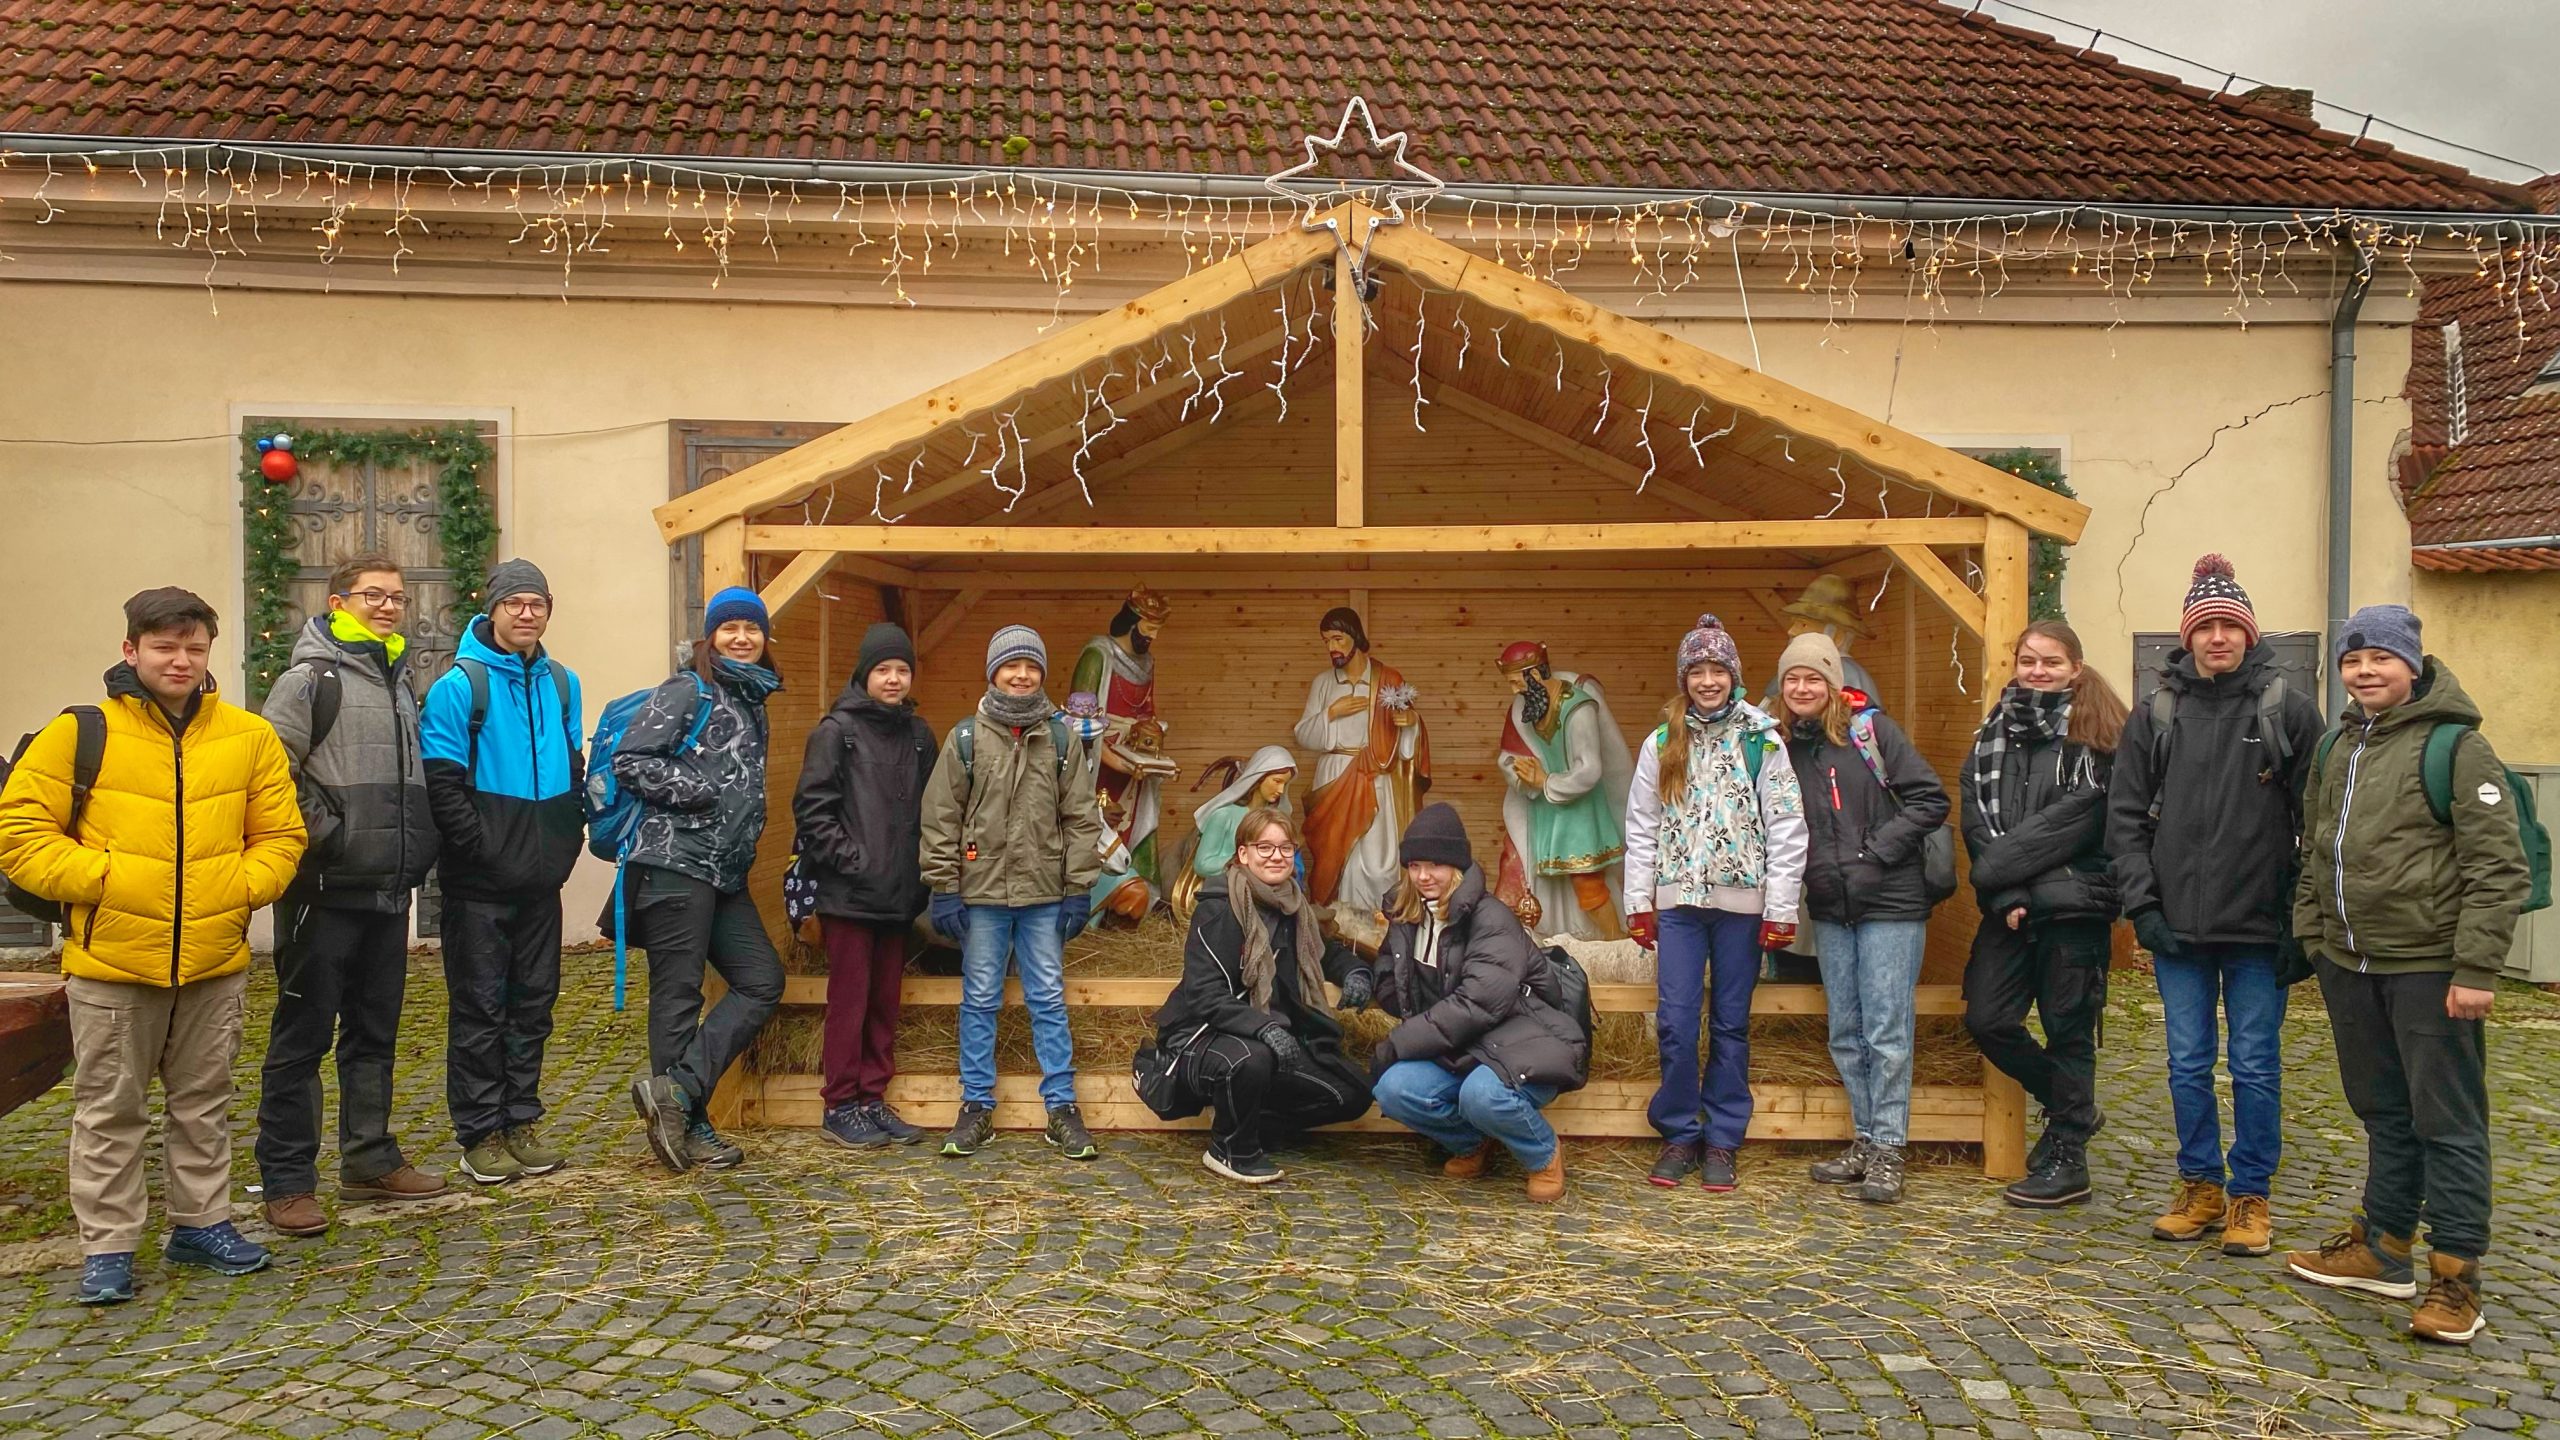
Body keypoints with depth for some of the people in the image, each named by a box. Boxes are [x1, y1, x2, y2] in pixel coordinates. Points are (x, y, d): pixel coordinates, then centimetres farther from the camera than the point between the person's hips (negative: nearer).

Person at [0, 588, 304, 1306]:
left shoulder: (248, 737, 3)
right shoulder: (80, 734, -5)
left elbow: (280, 835, 8)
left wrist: (242, 885, -8)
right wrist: (99, 879, -15)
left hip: (215, 959, 3)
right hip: (111, 961, -3)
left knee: (203, 1104, 16)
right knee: (109, 1111, 7)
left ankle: (201, 1224, 30)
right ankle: (108, 1248, 19)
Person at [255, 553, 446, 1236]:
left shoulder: (401, 685, 17)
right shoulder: (310, 681, -6)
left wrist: (418, 850, 15)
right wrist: (324, 836, -14)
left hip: (389, 893, 7)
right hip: (326, 893, -7)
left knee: (375, 1033, 14)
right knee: (302, 1036, 0)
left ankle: (371, 1160, 24)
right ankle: (287, 1181, 7)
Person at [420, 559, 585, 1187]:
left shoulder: (561, 683, 9)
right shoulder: (460, 684, -9)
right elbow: (441, 782, -13)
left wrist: (569, 836, 7)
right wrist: (481, 848, -16)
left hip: (541, 878, 6)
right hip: (481, 882, -5)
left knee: (534, 1001, 12)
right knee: (480, 1006, 2)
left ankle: (522, 1120, 22)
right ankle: (481, 1134, 11)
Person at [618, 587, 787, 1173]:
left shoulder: (754, 702, 19)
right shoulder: (688, 690, -4)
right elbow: (629, 760, -12)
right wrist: (700, 792, -16)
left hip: (726, 872, 9)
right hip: (676, 861, -9)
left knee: (763, 981, 4)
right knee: (679, 994, -2)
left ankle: (676, 1091, 2)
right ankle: (689, 1125, 5)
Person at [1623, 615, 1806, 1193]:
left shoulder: (1762, 741, -1)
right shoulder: (1662, 744, 5)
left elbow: (1787, 829, -3)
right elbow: (1641, 828, 7)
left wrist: (1780, 908, -7)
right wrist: (1638, 903, 3)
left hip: (1741, 902, -1)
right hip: (1678, 902, 1)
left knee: (1732, 1023, 7)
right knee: (1675, 1022, 0)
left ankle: (1722, 1140, 18)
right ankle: (1679, 1134, 15)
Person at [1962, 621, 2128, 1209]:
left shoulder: (2097, 733, -3)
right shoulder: (1996, 730, 10)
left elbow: (2075, 818, -14)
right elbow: (1975, 815, 1)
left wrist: (1997, 869, -15)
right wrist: (2006, 894, -11)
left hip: (2073, 902, -5)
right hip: (2008, 906, 5)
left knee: (2068, 1028, 3)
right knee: (1987, 1019, 2)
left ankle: (2067, 1160, 16)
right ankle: (2070, 1107, 26)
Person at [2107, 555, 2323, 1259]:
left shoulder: (2289, 710, 0)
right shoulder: (2155, 716, 5)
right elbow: (2125, 817, 5)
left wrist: (2301, 911, -6)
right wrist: (2144, 905, -3)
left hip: (2260, 928, -2)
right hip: (2178, 928, 2)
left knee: (2256, 1066, 6)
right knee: (2188, 1065, 10)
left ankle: (2250, 1196, 18)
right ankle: (2201, 1186, 23)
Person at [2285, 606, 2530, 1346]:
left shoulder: (2455, 746, -10)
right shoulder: (2335, 747, 11)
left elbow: (2498, 868, -14)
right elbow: (2315, 851, 20)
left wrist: (2475, 969, -18)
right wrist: (2311, 932, 12)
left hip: (2427, 968, -7)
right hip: (2350, 965, 7)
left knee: (2447, 1122, 1)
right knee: (2382, 1113, 17)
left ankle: (2455, 1278, 8)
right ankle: (2382, 1249, 27)